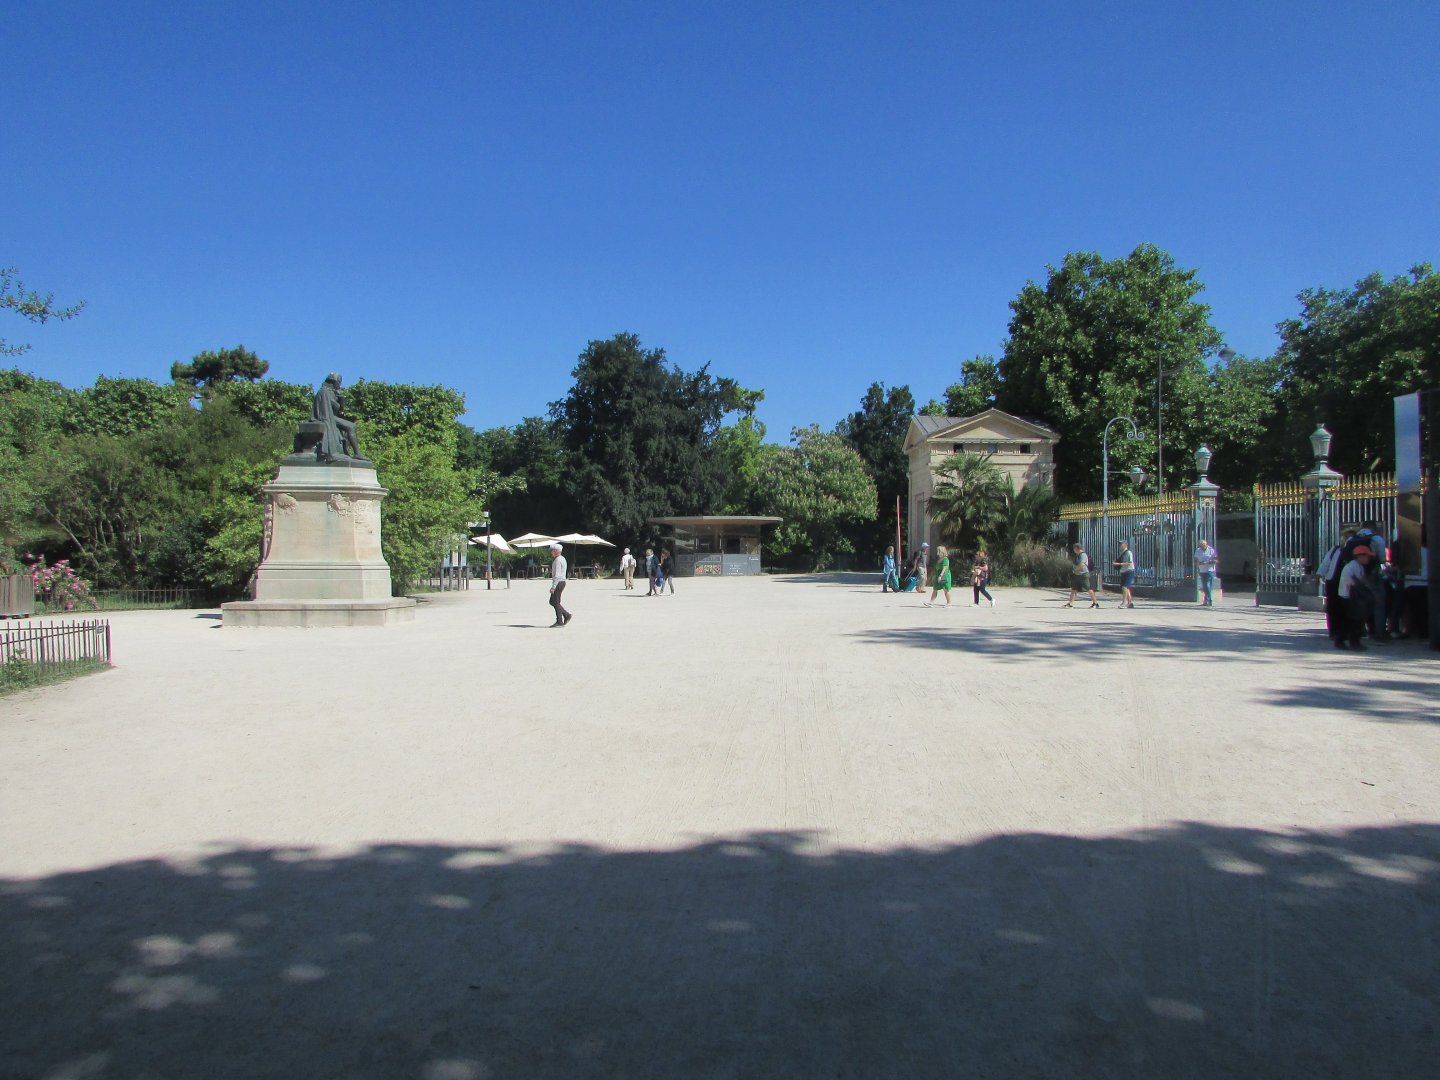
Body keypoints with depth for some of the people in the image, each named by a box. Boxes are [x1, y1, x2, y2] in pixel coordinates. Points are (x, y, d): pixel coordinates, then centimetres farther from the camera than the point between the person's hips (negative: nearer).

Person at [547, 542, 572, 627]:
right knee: (552, 602, 13)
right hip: (561, 582, 10)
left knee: (556, 602, -3)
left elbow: (557, 575, -22)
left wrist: (553, 587, -23)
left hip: (558, 583, -10)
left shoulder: (558, 560, -16)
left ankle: (559, 621, 2)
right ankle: (566, 615, 12)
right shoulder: (562, 559, 16)